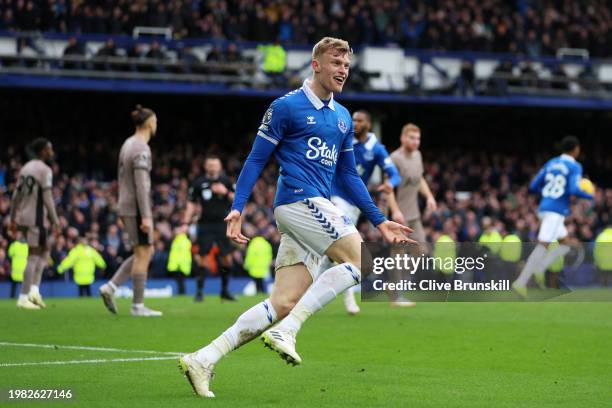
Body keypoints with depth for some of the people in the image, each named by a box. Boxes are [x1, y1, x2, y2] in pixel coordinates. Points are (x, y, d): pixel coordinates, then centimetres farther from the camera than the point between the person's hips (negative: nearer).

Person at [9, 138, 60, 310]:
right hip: (36, 218, -8)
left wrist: (13, 219, 20)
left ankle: (34, 289, 11)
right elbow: (47, 198, -16)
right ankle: (24, 297, -4)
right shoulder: (45, 170, -11)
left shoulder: (25, 168, 13)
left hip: (23, 218, 8)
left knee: (45, 249, 20)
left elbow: (16, 196, 15)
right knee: (33, 257, -4)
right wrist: (55, 221, -13)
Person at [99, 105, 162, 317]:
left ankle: (111, 287, 6)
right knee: (143, 254, -4)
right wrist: (146, 216, -23)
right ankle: (138, 305, -1)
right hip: (137, 208, -9)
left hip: (126, 208, 9)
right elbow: (141, 184, -21)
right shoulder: (141, 149, -15)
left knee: (146, 252, 14)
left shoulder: (127, 145, 14)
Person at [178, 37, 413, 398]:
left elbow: (349, 175, 27)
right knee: (362, 260, -18)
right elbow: (257, 159, -2)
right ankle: (286, 331, -20)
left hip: (315, 208, 8)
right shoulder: (287, 107, -2)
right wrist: (237, 208, -12)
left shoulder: (343, 117, 21)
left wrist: (379, 221, 22)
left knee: (284, 303, -2)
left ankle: (204, 358, -4)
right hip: (300, 201, -8)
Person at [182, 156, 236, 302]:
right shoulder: (199, 183, 3)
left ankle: (225, 290, 16)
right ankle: (200, 290, 3)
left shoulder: (226, 181, 5)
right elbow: (191, 203, 6)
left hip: (222, 224, 1)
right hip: (205, 224, -1)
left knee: (226, 257, 2)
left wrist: (226, 192, -12)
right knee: (203, 256, -5)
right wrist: (185, 223, 0)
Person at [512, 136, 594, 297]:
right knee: (542, 246, -10)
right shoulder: (575, 167, -5)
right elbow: (574, 190, -20)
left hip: (545, 208, 8)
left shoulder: (551, 163, 15)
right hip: (557, 211, -8)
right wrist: (591, 196, -3)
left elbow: (533, 186, 14)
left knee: (565, 244, 17)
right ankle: (520, 283, -16)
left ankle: (538, 270, 3)